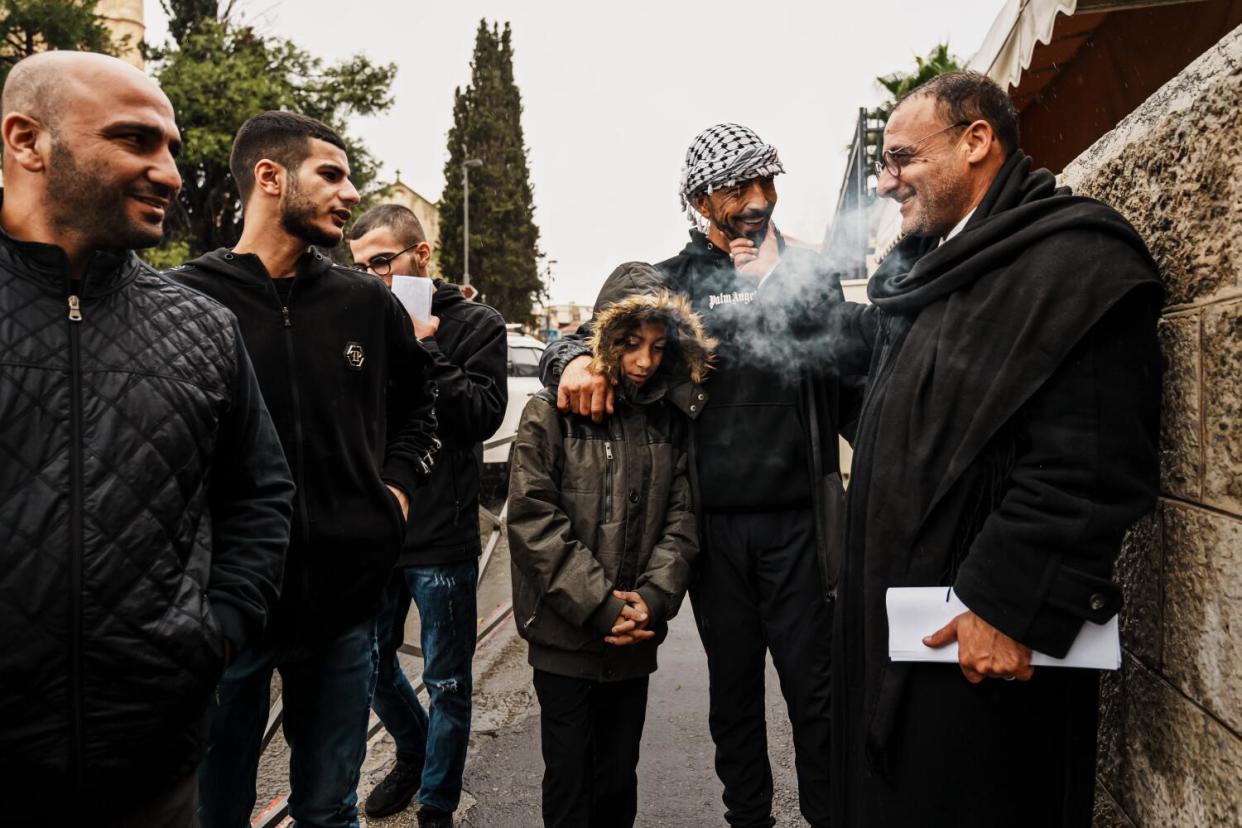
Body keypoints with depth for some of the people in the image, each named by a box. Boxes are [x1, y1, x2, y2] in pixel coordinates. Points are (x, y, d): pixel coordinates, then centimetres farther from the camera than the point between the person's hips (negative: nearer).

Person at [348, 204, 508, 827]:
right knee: (373, 664, 19)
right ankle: (413, 755, 47)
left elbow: (484, 414, -14)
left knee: (447, 683, 9)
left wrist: (426, 350, -17)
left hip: (442, 538, -4)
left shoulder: (475, 324, -3)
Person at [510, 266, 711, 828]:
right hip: (566, 633, -3)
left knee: (619, 776, 16)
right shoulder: (551, 413, -5)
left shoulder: (668, 419, 7)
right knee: (570, 780, 8)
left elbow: (680, 519, 3)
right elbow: (532, 518, -13)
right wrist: (599, 605, -16)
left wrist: (653, 597, -12)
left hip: (635, 635, 3)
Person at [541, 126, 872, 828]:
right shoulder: (673, 281, 5)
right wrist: (574, 358, -17)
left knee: (815, 686, 5)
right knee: (733, 687, 15)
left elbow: (857, 356, 0)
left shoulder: (810, 271, 8)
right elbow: (595, 334, 3)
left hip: (795, 518, 0)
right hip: (713, 523, 1)